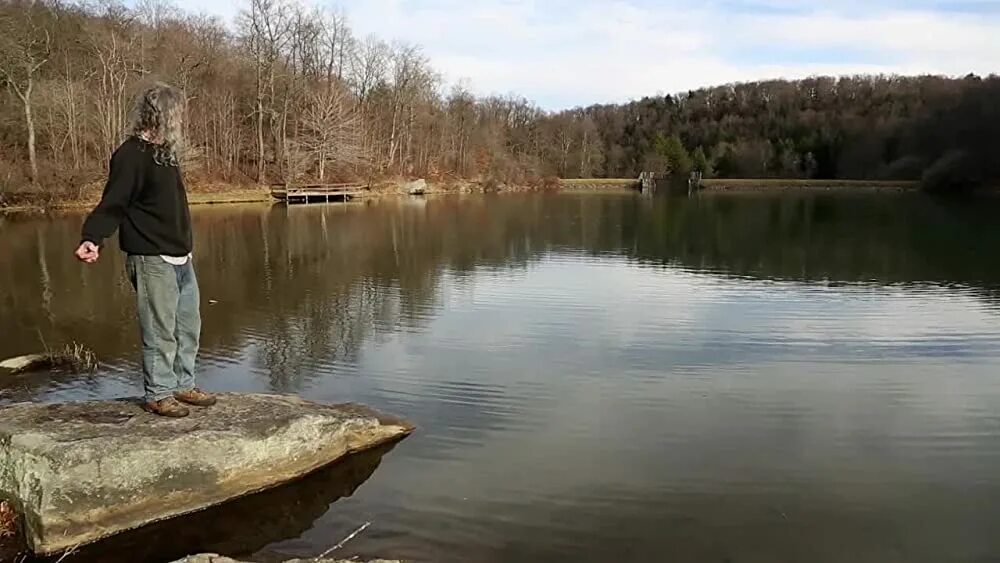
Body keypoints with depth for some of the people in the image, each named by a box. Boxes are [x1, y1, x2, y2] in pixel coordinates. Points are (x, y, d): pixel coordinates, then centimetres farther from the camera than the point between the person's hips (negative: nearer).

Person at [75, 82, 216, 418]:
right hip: (152, 260, -9)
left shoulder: (164, 151, 14)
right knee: (160, 330, -1)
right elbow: (112, 205, -16)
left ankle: (183, 385, 27)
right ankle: (158, 394, 13)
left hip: (180, 258, 9)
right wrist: (91, 238, -32)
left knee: (188, 325, 14)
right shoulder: (131, 155, -12)